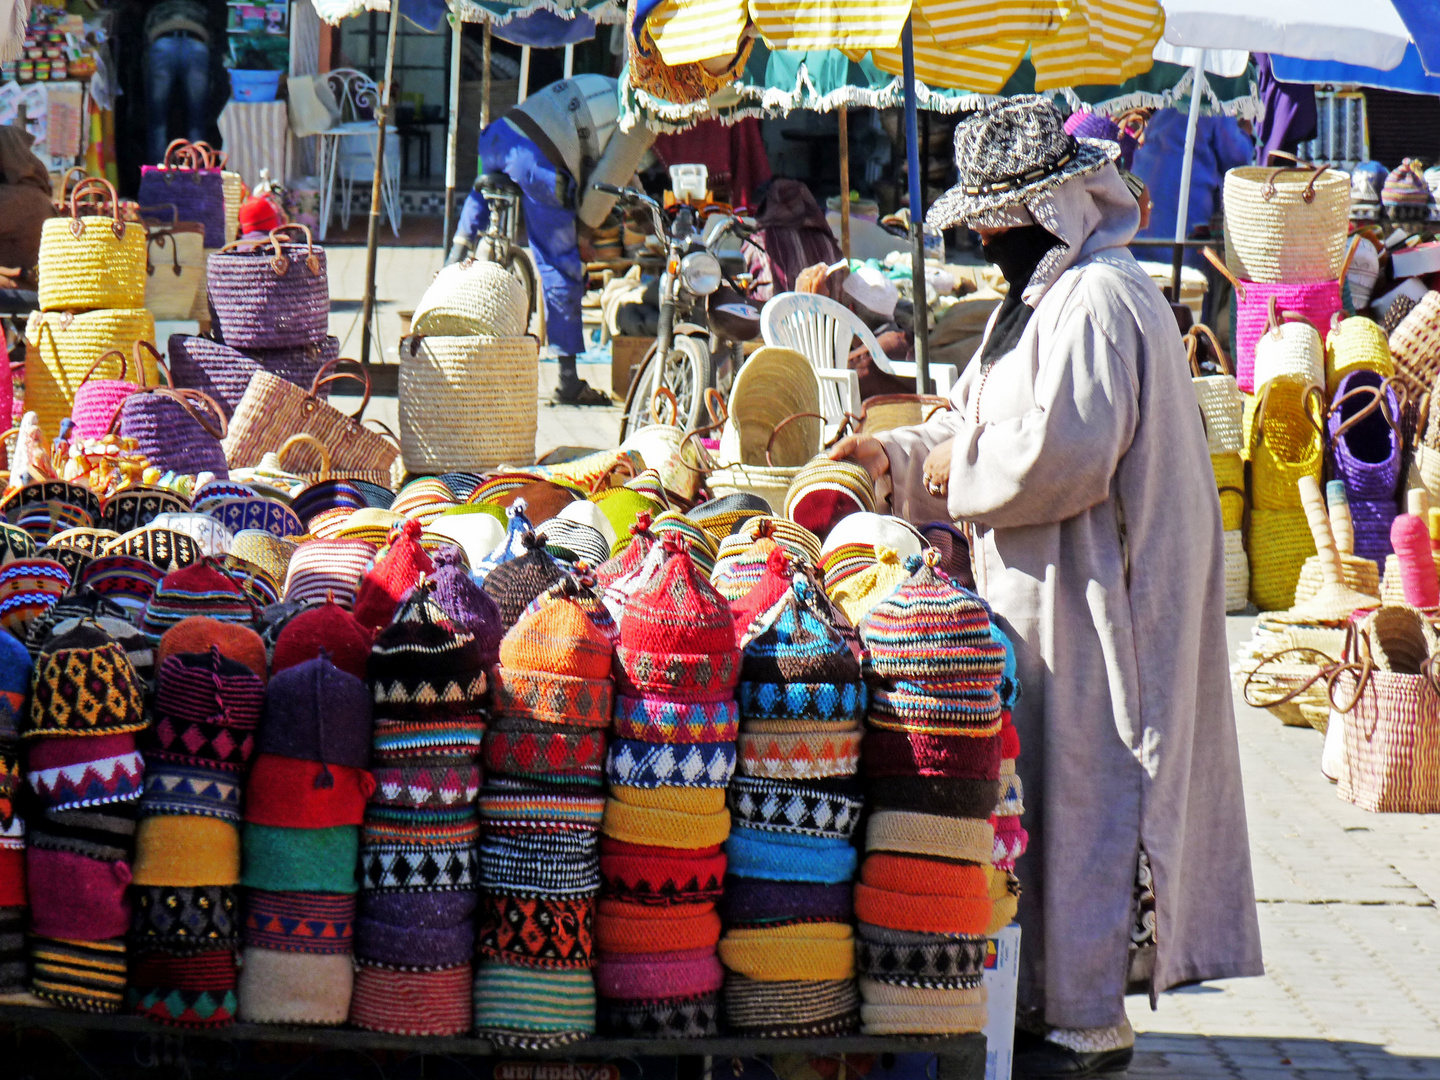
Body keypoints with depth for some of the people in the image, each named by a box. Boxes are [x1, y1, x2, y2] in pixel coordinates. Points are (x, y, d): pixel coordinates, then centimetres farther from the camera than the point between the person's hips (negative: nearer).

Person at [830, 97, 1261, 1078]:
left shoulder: (1097, 301, -18)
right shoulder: (1043, 295, 16)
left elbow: (1059, 455, -26)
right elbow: (981, 420, 24)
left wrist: (961, 469, -10)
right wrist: (898, 456, 9)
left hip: (1088, 600, -11)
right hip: (1045, 593, 11)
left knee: (1076, 802, -4)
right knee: (1041, 798, 13)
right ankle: (1053, 997, 22)